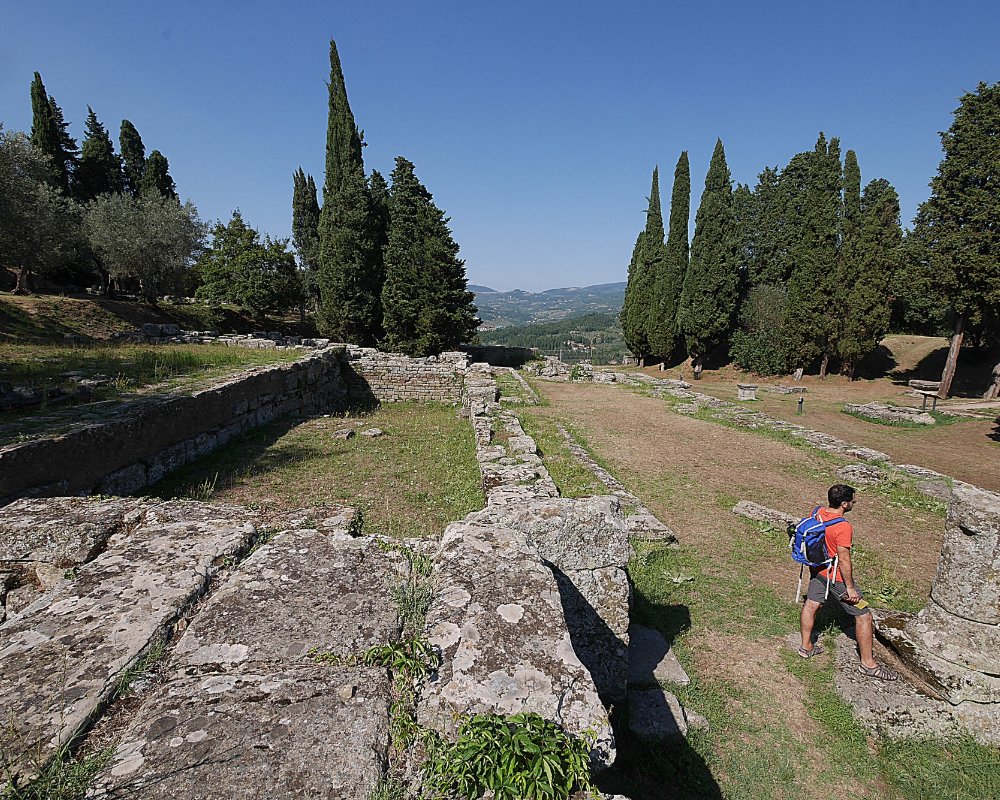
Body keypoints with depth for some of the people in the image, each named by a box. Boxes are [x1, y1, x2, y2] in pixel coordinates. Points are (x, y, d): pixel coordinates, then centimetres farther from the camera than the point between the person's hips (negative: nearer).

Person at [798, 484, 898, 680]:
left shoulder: (816, 513, -6)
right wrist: (850, 588, -15)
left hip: (817, 570, 8)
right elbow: (844, 560, -25)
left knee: (811, 604, 19)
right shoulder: (843, 527, -29)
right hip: (836, 577, -8)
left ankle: (806, 646, 33)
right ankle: (867, 664, 21)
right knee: (863, 616, 9)